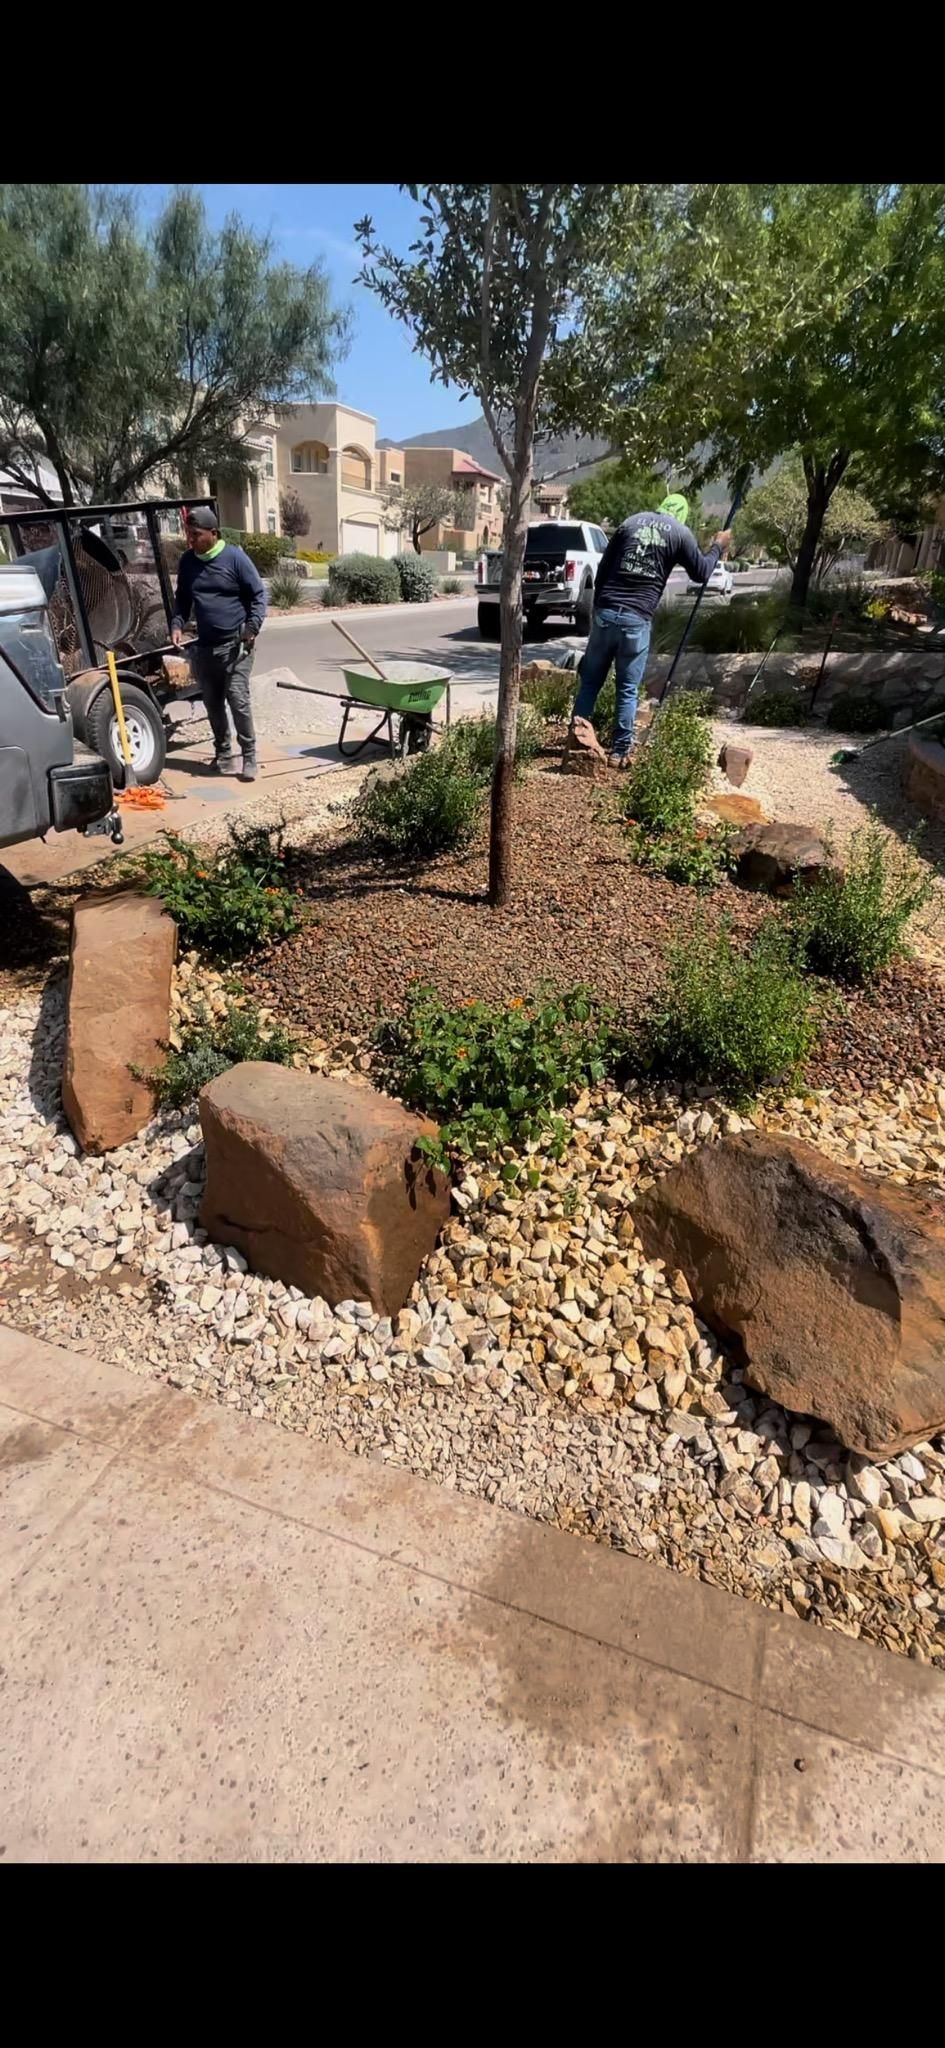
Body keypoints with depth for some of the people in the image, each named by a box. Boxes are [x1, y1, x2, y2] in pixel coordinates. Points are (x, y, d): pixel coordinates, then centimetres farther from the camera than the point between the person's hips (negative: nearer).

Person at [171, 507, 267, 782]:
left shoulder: (234, 557, -6)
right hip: (205, 646, 6)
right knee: (212, 703, 9)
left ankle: (249, 756, -6)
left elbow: (258, 595, -4)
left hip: (235, 644, -6)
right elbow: (182, 599, 18)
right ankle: (223, 753, 22)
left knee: (238, 700, -14)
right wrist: (177, 624, 0)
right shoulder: (187, 562, 9)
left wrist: (252, 626, -18)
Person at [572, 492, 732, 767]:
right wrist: (718, 547, 32)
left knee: (591, 681, 11)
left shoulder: (632, 522, 15)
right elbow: (700, 573, 16)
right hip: (637, 619, -2)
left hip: (605, 612, 3)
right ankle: (619, 751, 7)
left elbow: (603, 568, 13)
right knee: (628, 689, 6)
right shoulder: (680, 533, 7)